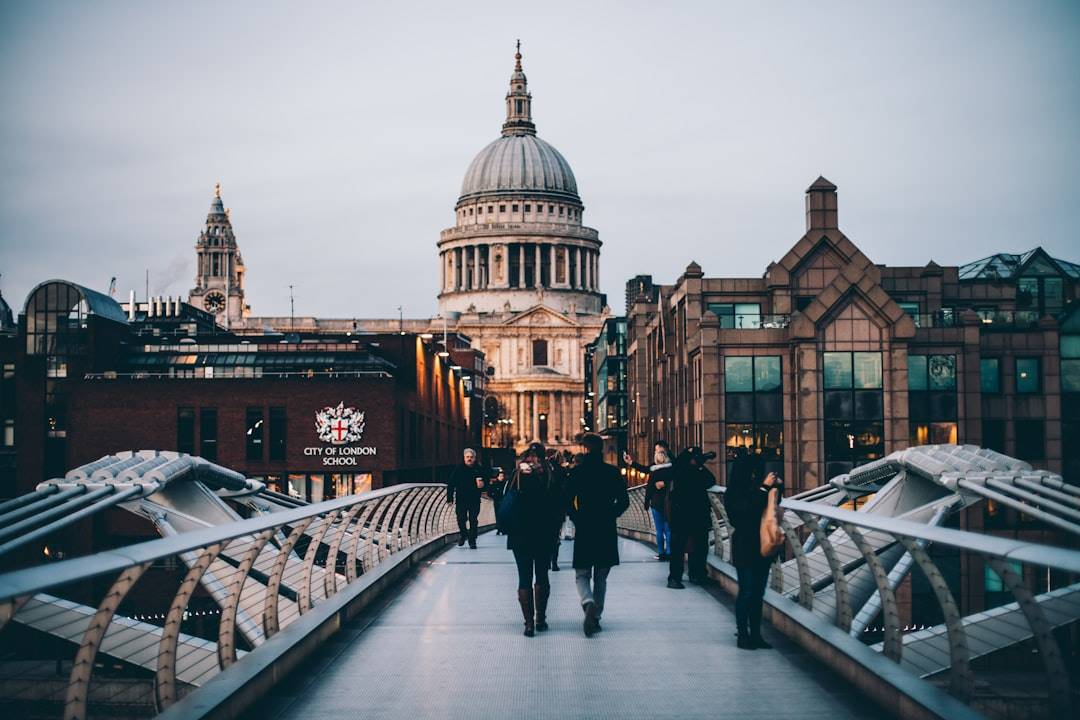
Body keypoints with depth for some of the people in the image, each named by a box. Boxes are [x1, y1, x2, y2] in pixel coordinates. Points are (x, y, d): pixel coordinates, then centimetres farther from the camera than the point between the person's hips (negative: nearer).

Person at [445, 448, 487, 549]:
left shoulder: (479, 470, 3)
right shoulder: (458, 470, 1)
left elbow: (486, 483, 10)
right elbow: (451, 484, 1)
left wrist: (482, 485, -15)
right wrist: (450, 498, -4)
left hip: (474, 500, 0)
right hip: (461, 499, 0)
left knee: (473, 520, -1)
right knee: (461, 519, -2)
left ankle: (472, 540, 7)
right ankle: (463, 534, 26)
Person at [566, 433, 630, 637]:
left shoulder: (576, 472, -5)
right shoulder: (612, 472, 0)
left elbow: (567, 501, -7)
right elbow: (624, 501, -1)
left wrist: (577, 519, 7)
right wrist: (610, 516, 12)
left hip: (584, 531, -2)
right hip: (607, 532, 2)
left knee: (582, 575, 7)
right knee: (601, 577, 14)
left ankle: (589, 603, -22)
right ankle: (596, 618, 15)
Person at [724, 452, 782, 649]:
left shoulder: (756, 488, 5)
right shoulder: (732, 495, -10)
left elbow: (771, 504, 20)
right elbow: (749, 509, -25)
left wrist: (777, 486, 2)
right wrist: (764, 488, -21)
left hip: (761, 548, 6)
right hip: (744, 549, -6)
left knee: (758, 593, 10)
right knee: (746, 592, -1)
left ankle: (755, 634, 16)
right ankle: (743, 635, 6)